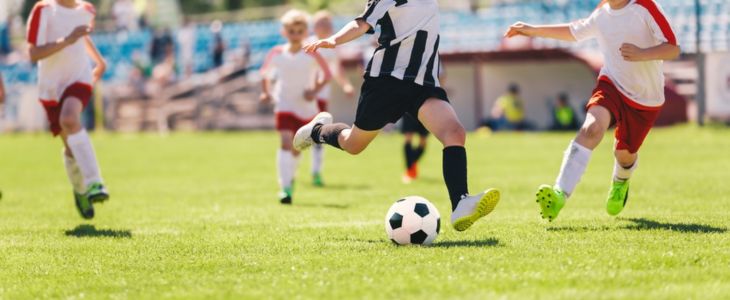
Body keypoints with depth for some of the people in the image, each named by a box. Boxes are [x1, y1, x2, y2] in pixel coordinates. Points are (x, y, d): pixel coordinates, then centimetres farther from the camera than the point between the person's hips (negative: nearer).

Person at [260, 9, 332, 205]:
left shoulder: (312, 55, -7)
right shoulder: (277, 54, -2)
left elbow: (327, 75, 1)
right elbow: (265, 73, 14)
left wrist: (315, 91, -14)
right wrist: (266, 92, 1)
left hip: (306, 107, 1)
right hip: (284, 106, -1)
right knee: (286, 143, -17)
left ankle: (291, 176, 41)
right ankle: (285, 188, -23)